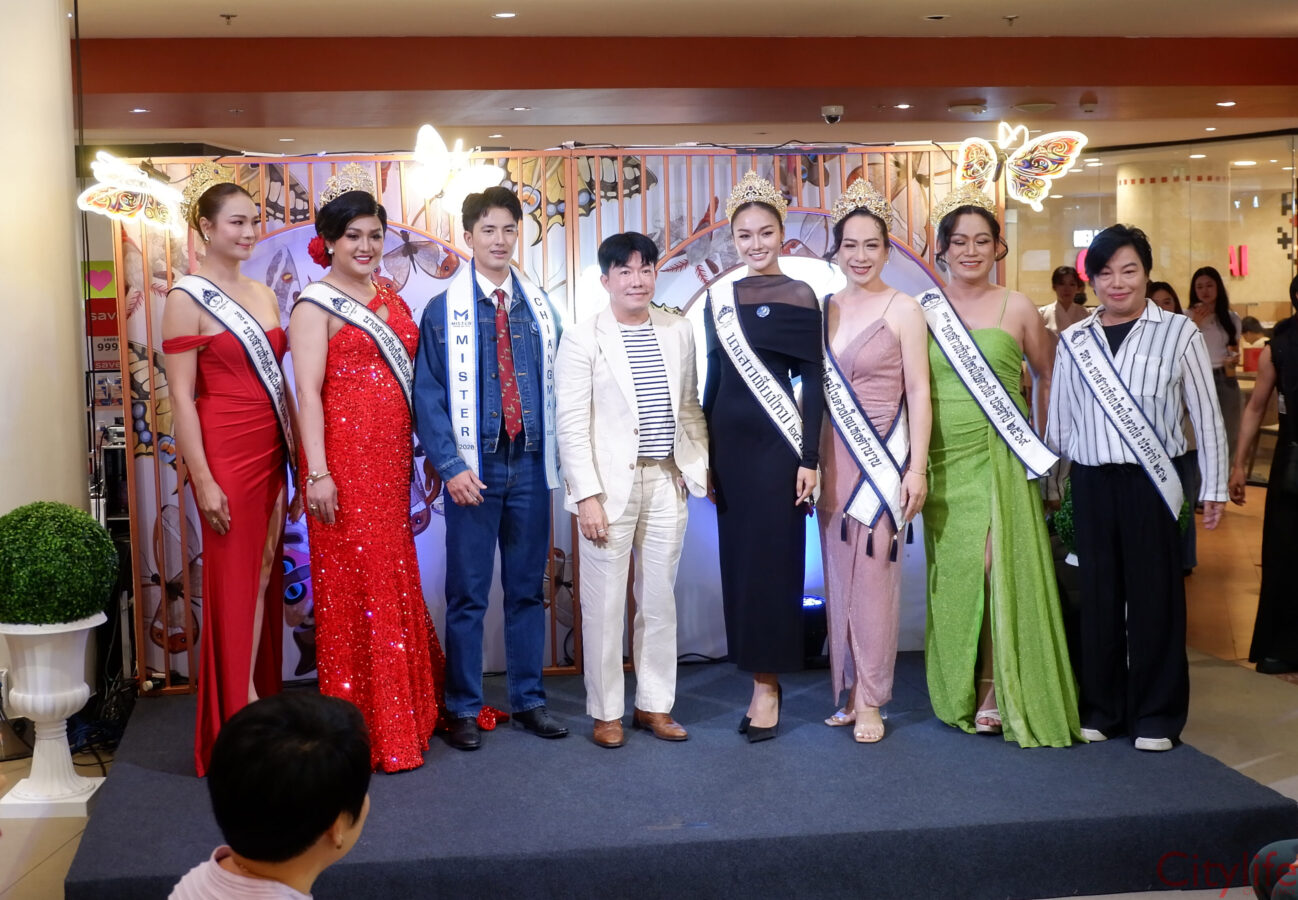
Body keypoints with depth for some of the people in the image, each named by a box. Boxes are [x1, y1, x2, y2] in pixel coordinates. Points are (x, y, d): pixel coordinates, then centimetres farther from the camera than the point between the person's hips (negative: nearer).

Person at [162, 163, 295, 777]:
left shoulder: (264, 296, 12)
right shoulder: (188, 300, -8)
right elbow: (181, 397, -11)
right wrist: (203, 479, -15)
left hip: (271, 450, 6)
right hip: (225, 451, -6)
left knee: (266, 576, 10)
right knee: (234, 580, 1)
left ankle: (262, 698, 21)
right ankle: (239, 720, 11)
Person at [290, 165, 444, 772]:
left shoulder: (389, 297, 14)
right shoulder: (317, 305, -5)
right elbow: (308, 392, -12)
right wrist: (317, 473, -19)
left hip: (391, 458, 6)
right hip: (343, 455, -6)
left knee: (394, 579, 13)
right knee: (354, 583, -2)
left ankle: (404, 711, 26)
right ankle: (365, 727, 8)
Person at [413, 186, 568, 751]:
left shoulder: (539, 307, 10)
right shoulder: (443, 310, 0)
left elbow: (554, 385, 10)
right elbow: (428, 396, -3)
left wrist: (557, 453, 2)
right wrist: (450, 466, -12)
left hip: (531, 465, 3)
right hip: (474, 468, -3)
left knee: (527, 588, 11)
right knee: (468, 592, 3)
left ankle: (529, 700, 22)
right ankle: (464, 709, 14)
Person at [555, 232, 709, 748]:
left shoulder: (678, 332, 9)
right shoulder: (582, 339, -4)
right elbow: (571, 425, -8)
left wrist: (700, 467, 6)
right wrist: (587, 495, -13)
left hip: (667, 482, 4)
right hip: (610, 485, -4)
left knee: (660, 599, 11)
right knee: (605, 603, 2)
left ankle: (654, 704, 23)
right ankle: (606, 712, 15)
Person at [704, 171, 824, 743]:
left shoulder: (799, 296, -4)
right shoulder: (719, 297, 10)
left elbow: (813, 382, -6)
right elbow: (714, 376, 13)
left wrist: (809, 457, -11)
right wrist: (704, 451, 11)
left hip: (776, 442, -5)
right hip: (728, 440, 5)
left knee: (772, 558, -1)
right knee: (737, 558, 7)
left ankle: (767, 686, 8)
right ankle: (758, 682, 17)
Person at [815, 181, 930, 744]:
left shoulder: (903, 310, -4)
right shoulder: (825, 309, 10)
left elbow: (919, 393, -6)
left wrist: (917, 467, -12)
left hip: (882, 455, -5)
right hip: (832, 456, 5)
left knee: (874, 575, -3)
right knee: (838, 575, 8)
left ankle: (869, 701, 7)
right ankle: (847, 690, 19)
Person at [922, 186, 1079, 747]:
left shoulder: (1016, 307, 4)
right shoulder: (924, 310, 6)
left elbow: (1048, 375, 13)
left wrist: (1040, 440, 7)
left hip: (1000, 457, -1)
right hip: (944, 459, 2)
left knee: (1000, 567, -9)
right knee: (952, 570, 3)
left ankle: (996, 689, 1)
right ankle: (958, 689, 15)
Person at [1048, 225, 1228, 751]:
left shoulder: (1178, 333, -2)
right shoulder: (1074, 341, 8)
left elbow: (1206, 414, 0)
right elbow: (1059, 420, 13)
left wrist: (1214, 487, 0)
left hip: (1153, 482, -3)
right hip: (1092, 483, 3)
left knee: (1154, 595, 3)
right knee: (1098, 594, 7)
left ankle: (1156, 714, 15)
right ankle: (1101, 707, 19)